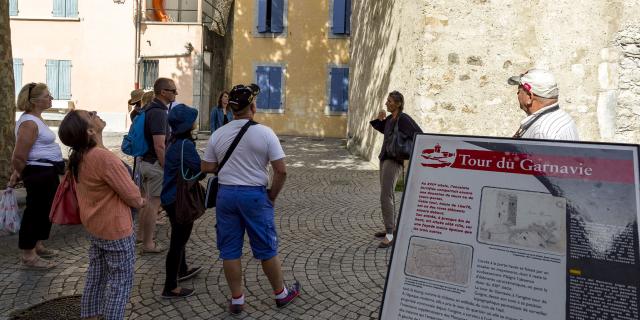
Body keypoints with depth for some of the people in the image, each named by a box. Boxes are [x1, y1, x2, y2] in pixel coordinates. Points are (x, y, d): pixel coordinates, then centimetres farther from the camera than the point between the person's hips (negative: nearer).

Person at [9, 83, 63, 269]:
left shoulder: (37, 119, 12)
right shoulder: (29, 123, -19)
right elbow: (18, 157, -22)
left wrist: (21, 174, 20)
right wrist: (19, 175, -5)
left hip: (49, 173, 10)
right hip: (39, 173, -10)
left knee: (45, 209, 19)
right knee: (35, 211, -1)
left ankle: (37, 246, 34)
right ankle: (28, 256, 10)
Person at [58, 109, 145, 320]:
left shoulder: (77, 157, -1)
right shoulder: (104, 157, -28)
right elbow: (132, 195, -22)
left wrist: (134, 200, 9)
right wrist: (140, 202, 1)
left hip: (93, 225, 9)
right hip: (115, 229, -9)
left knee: (96, 275, 21)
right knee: (120, 279, 7)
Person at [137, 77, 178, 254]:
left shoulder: (150, 108, 10)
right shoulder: (158, 112, -20)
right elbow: (160, 146, -25)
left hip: (146, 160, 10)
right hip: (156, 163, -10)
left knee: (147, 200, 21)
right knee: (154, 203, 0)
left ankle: (141, 234, 34)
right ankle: (148, 244, 9)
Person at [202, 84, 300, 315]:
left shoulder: (218, 135, 0)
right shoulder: (264, 133, -10)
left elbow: (207, 168, 5)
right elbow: (281, 170, -12)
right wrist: (272, 196, 1)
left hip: (226, 194, 3)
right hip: (255, 195, -3)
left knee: (230, 251, 12)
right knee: (266, 249, 11)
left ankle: (236, 300, 22)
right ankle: (281, 294, 27)